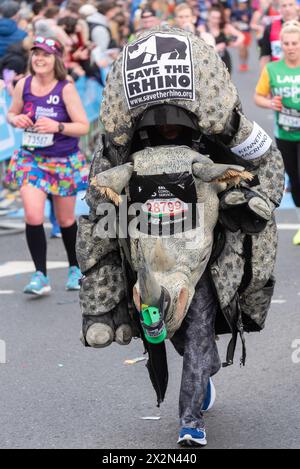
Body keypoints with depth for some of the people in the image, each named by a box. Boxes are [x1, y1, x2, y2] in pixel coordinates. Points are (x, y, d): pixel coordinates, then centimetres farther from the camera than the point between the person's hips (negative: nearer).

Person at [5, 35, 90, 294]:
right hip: (31, 158, 2)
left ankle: (75, 268, 36)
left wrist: (57, 127, -28)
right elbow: (11, 113, 13)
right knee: (33, 217, -15)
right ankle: (40, 275, -6)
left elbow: (83, 126, -13)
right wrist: (16, 120, -10)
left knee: (66, 220, 12)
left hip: (64, 161, -2)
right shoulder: (23, 85, -4)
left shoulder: (66, 88, -14)